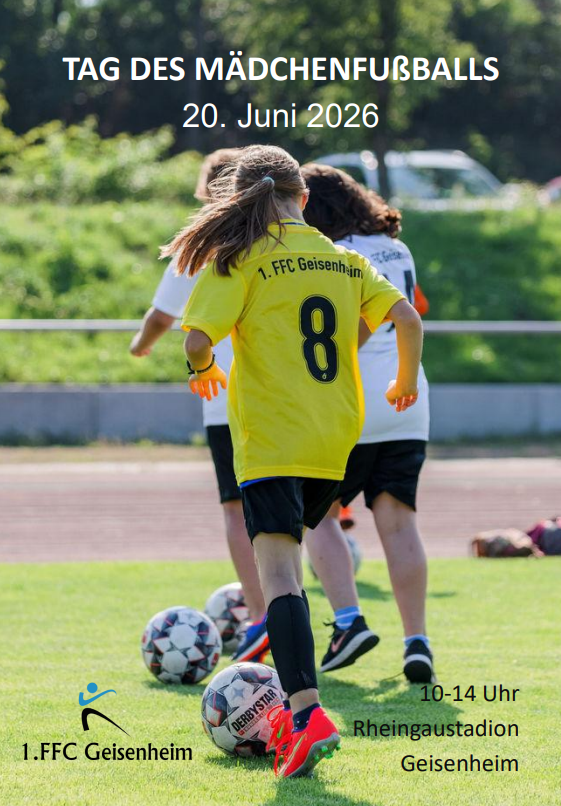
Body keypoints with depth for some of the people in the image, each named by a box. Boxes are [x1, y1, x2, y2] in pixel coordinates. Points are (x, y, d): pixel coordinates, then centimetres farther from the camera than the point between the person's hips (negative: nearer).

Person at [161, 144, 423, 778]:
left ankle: (308, 714, -28)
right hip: (336, 439, 6)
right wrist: (405, 384, 23)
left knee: (278, 571, -13)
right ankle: (295, 698, 21)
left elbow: (198, 337, -13)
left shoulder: (239, 258, -4)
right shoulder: (344, 259, 11)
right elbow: (407, 318, 5)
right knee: (285, 564, 21)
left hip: (271, 438, -6)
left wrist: (204, 369, 9)